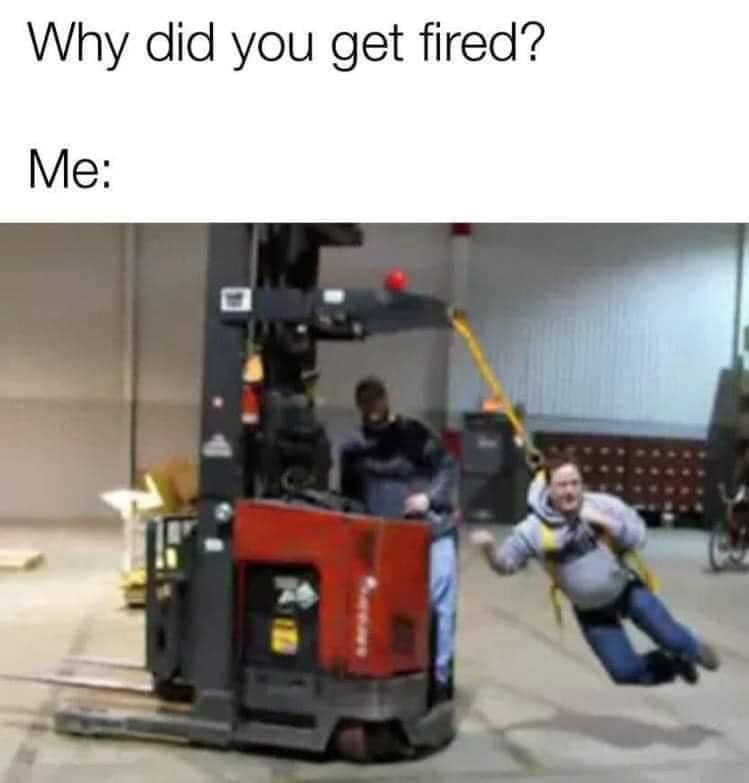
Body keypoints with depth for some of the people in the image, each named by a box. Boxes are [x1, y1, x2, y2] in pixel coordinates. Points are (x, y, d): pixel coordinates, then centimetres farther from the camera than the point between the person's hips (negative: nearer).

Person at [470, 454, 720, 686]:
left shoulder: (602, 504, -18)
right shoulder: (534, 528, -22)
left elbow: (638, 538, -15)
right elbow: (504, 563, -16)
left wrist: (604, 521, -30)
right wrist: (489, 546, -38)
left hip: (627, 589, 0)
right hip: (591, 611, 0)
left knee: (669, 637, -2)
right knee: (627, 672, -2)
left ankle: (694, 651, 38)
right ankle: (675, 664, 31)